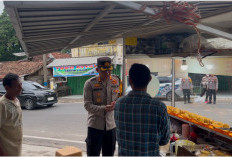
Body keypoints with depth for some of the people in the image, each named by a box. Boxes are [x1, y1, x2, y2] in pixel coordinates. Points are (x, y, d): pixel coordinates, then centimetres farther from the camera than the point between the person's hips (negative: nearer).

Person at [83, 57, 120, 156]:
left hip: (111, 125, 4)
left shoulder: (116, 81, 1)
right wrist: (104, 109, -26)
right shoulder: (90, 83, -9)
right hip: (95, 125, -3)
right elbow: (88, 105, -12)